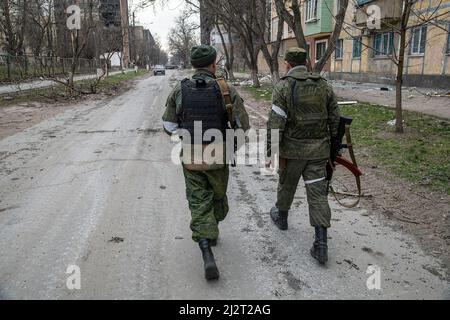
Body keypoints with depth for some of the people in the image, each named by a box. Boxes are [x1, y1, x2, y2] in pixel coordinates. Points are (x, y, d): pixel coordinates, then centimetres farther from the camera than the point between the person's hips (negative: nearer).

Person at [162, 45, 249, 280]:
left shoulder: (179, 90, -4)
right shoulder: (226, 90, -10)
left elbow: (169, 126, 0)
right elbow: (242, 125, -9)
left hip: (190, 158, 1)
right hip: (218, 157, 0)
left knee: (199, 203, 6)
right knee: (218, 196, 23)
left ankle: (207, 256, -5)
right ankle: (212, 233, 45)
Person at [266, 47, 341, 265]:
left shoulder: (283, 87, -8)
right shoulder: (324, 85, 6)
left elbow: (275, 123, -14)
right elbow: (335, 120, 7)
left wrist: (272, 152, -9)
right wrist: (332, 147, 16)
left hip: (293, 148, -3)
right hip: (318, 149, 3)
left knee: (286, 185, 20)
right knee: (318, 193, 3)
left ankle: (281, 217, 44)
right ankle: (321, 245, 0)